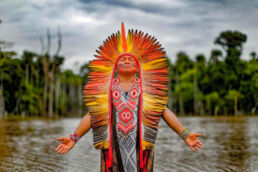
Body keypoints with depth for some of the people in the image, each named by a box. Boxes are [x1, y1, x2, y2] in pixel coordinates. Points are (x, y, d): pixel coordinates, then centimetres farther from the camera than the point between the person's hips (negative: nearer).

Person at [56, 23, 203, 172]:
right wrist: (74, 139, -1)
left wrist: (185, 135, -5)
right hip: (113, 145, 0)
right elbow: (92, 115, 8)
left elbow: (165, 112, 4)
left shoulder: (147, 87, 9)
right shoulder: (105, 88, 11)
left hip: (140, 144, 0)